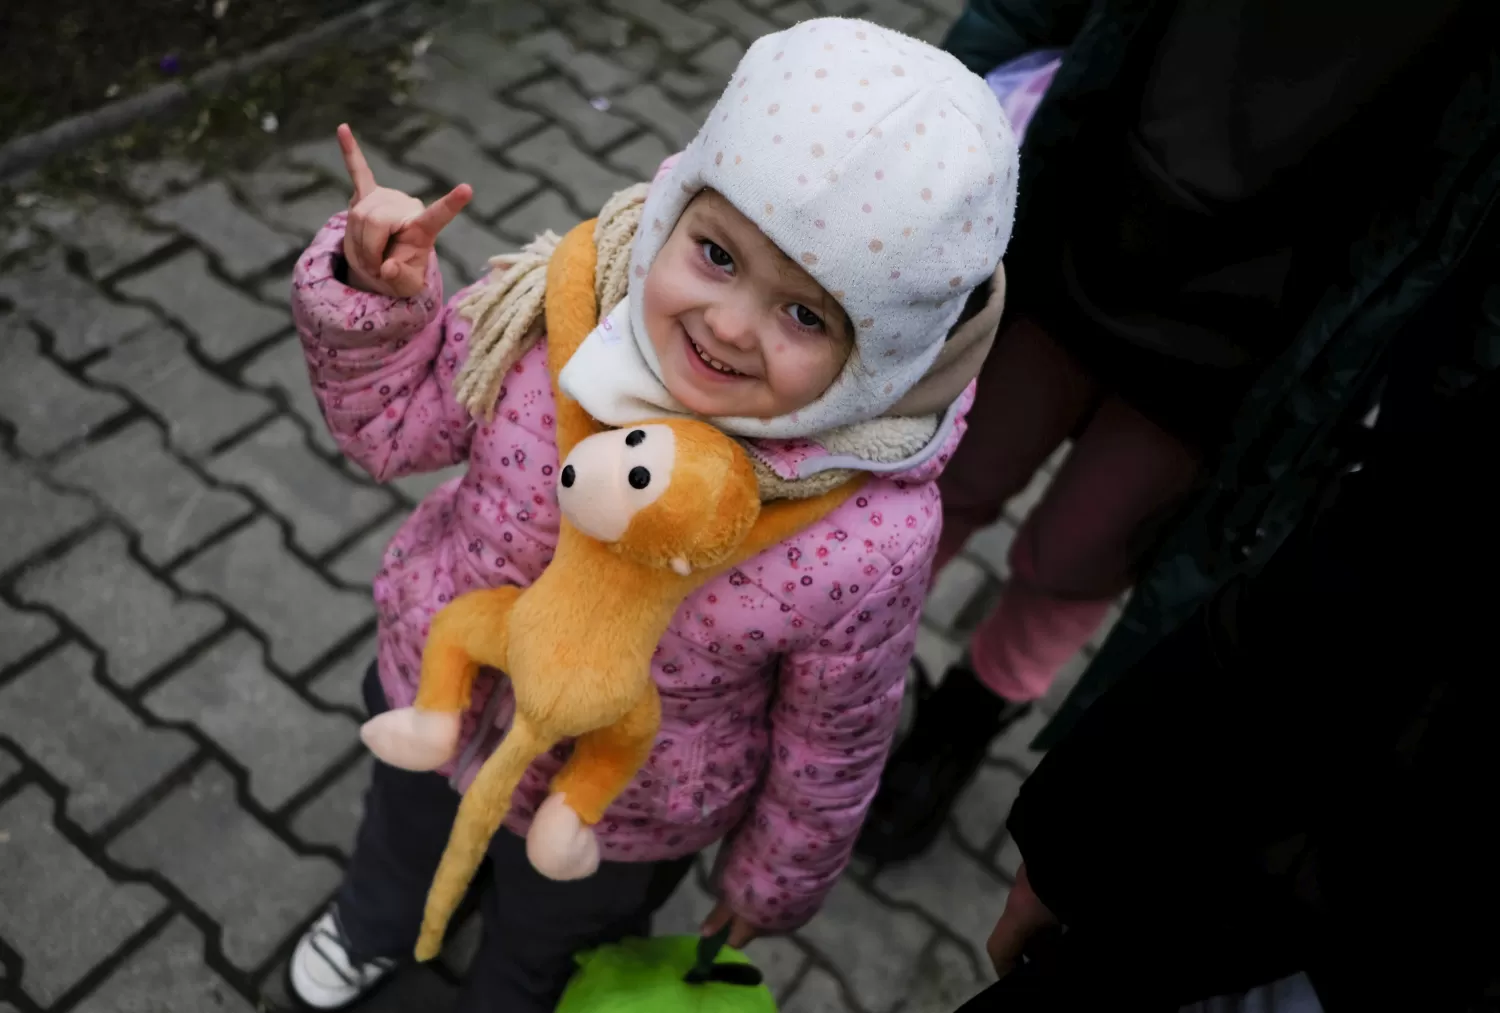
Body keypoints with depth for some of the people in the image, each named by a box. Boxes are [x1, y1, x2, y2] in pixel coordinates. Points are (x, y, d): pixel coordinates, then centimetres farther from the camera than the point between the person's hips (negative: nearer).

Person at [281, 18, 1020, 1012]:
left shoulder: (870, 540, -37)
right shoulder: (570, 301, -30)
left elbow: (832, 745, -17)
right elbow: (398, 423, -12)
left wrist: (776, 877, -1)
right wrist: (377, 299, -30)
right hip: (431, 695, 4)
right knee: (403, 829, 38)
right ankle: (376, 919, 76)